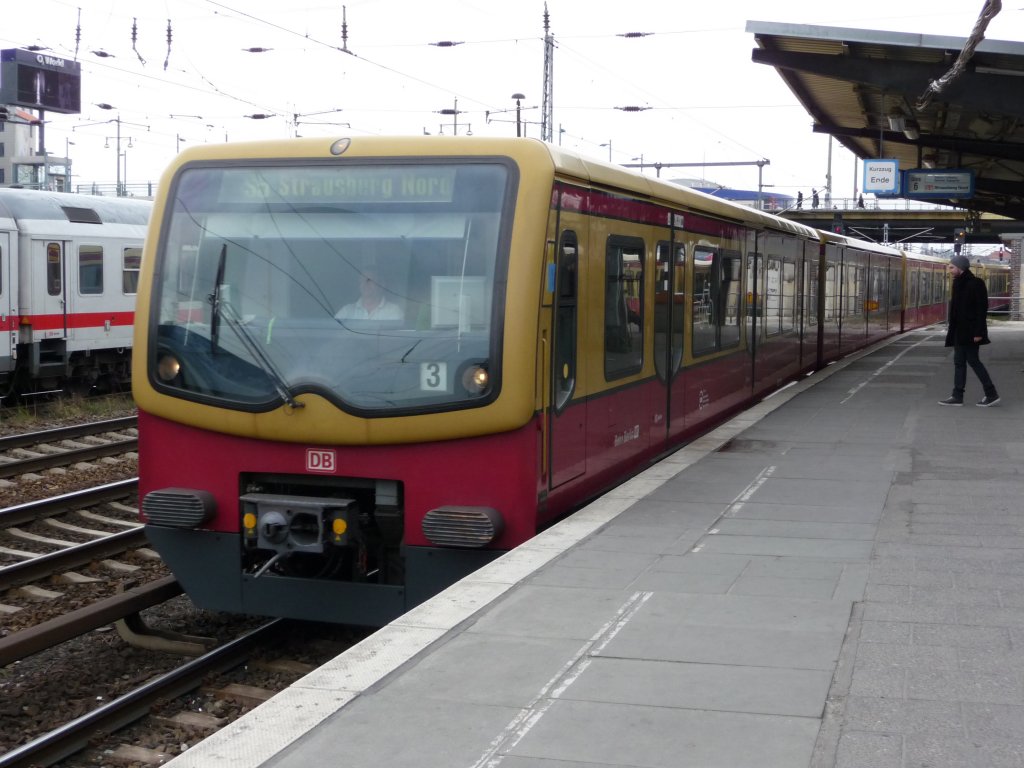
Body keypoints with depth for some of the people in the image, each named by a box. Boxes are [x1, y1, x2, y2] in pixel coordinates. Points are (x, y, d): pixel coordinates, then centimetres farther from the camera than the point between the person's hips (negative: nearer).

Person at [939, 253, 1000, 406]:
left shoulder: (975, 283, -14)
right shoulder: (958, 283, 12)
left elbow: (982, 309, -17)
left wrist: (978, 332, -21)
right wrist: (950, 325, 16)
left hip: (970, 330, -9)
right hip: (959, 330, 9)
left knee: (973, 360, -5)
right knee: (959, 361, 9)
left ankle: (991, 394, 3)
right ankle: (957, 396, 12)